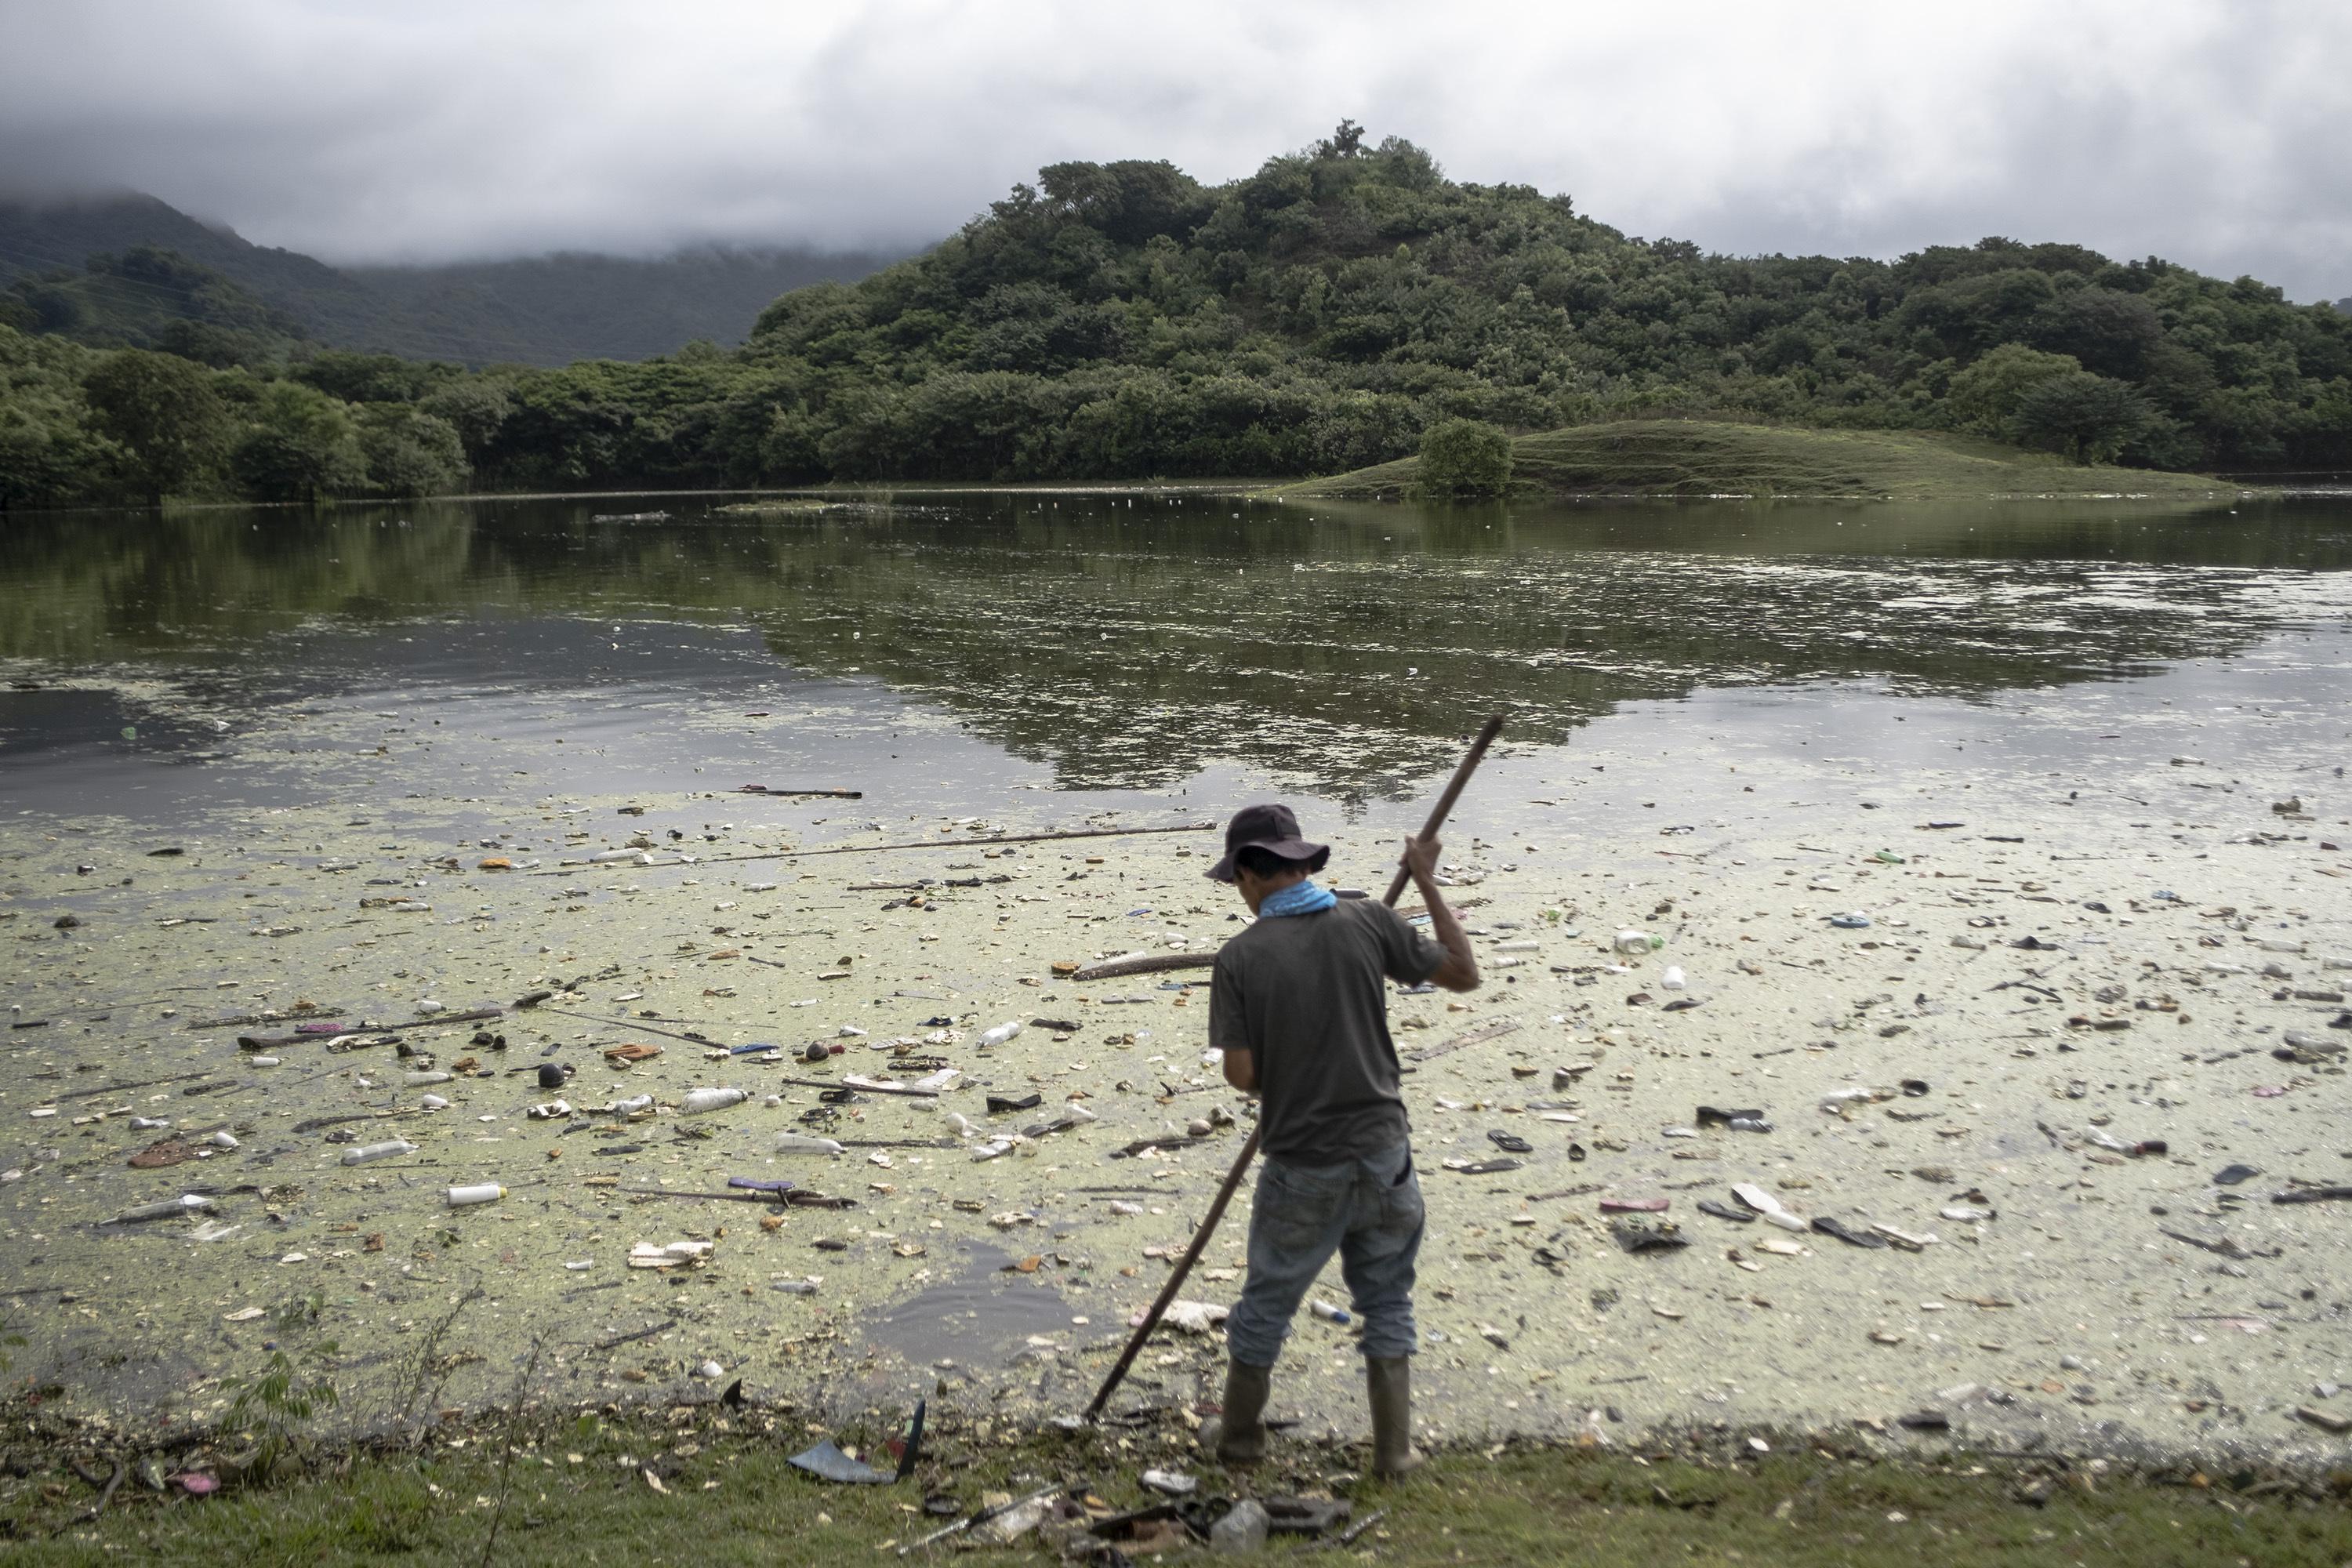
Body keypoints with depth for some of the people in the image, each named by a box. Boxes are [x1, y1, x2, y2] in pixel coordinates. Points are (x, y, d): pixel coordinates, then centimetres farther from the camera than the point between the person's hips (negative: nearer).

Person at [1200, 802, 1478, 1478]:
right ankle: (1393, 1446, 23)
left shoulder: (1240, 956, -13)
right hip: (1382, 1150, 2)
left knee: (1268, 1300, 18)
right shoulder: (1368, 922, -7)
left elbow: (1242, 1074, -13)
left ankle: (1240, 1433, 36)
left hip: (1302, 1168, -2)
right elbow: (1464, 973, 3)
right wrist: (1427, 885, 11)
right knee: (1387, 1298, 20)